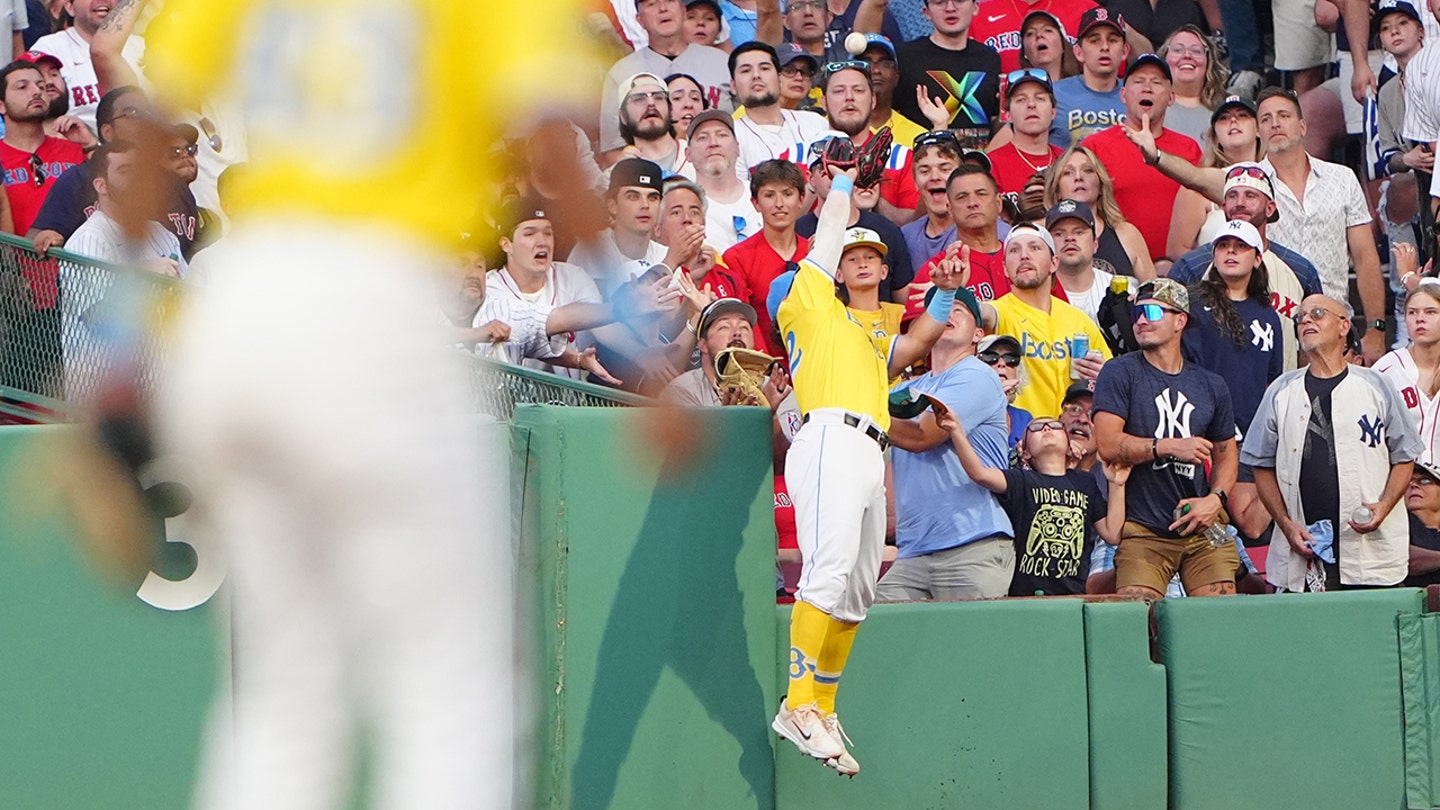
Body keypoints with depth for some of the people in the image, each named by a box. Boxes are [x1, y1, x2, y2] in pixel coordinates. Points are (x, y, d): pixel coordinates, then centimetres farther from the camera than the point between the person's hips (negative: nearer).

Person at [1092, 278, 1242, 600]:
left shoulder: (1210, 385, 15)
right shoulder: (1120, 374, 2)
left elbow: (1226, 453, 20)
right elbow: (1108, 445, -9)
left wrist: (1215, 499, 1)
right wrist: (1172, 447, -11)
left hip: (1203, 531, 3)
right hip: (1143, 532, -3)